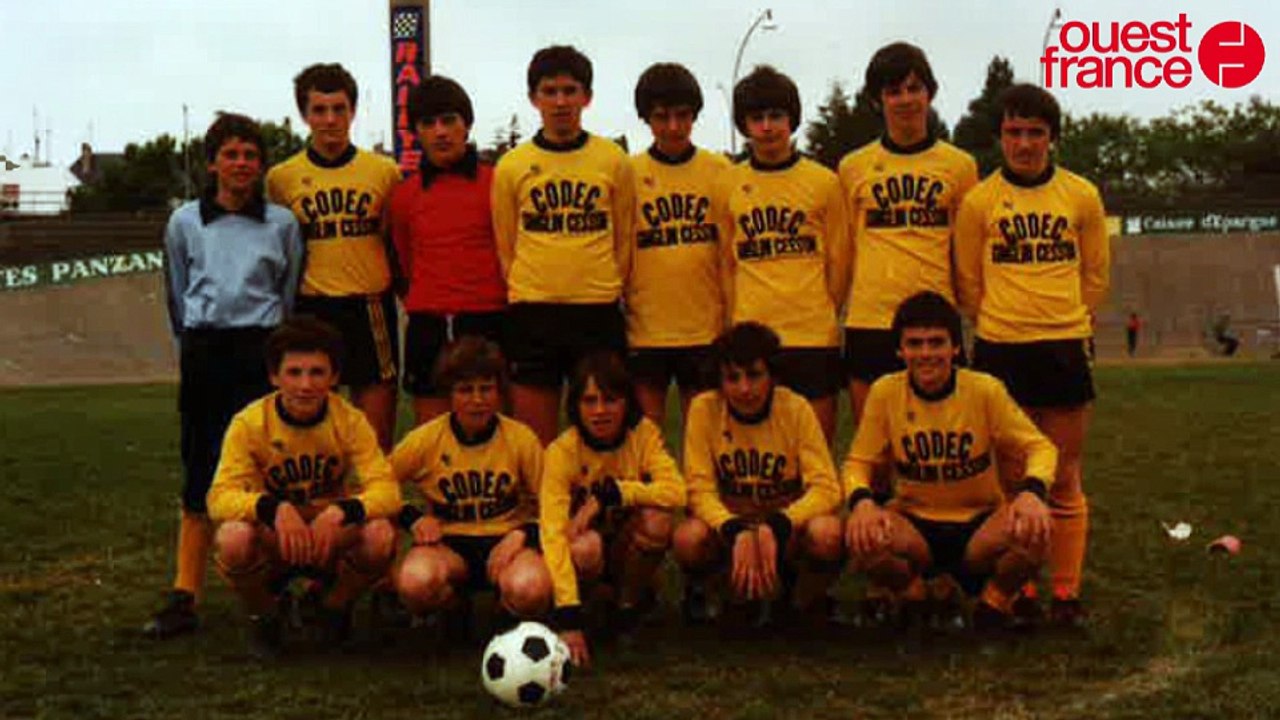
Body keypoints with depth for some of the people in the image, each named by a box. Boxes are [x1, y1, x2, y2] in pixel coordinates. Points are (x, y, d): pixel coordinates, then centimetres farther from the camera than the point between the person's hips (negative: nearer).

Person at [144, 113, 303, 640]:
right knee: (200, 478, 1)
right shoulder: (185, 223, 8)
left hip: (261, 350, -1)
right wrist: (193, 349, 14)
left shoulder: (282, 223, 6)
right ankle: (185, 598, 2)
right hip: (203, 354, 1)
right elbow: (177, 299, 16)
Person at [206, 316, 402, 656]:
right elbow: (220, 498, -25)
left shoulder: (350, 421, -13)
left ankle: (334, 604, 4)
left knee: (380, 536, -31)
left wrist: (339, 511, -40)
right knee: (233, 539, -35)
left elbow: (386, 491, -21)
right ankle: (264, 617, 0)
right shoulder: (249, 424, -16)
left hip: (334, 538, 1)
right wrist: (275, 508, -44)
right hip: (272, 540, -1)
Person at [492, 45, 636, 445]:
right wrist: (523, 297, 5)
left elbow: (624, 239, 10)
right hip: (532, 313, 0)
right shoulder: (511, 166, 5)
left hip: (598, 311, 0)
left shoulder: (613, 160, 5)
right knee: (535, 441, 4)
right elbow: (505, 247, 11)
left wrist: (608, 290, 4)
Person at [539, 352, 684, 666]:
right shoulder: (562, 452, -21)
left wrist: (609, 493, -34)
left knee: (657, 517, -30)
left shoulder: (643, 434, -15)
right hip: (589, 549, -2)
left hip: (630, 549, 2)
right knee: (586, 547, -36)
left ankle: (631, 599, -4)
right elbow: (552, 531, -31)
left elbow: (676, 492, -29)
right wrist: (568, 619, -41)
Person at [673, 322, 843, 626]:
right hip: (727, 520, 0)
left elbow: (826, 488, -17)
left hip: (787, 523, 0)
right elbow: (700, 490, -15)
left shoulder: (796, 409, -13)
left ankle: (807, 603, 0)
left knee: (827, 534, -33)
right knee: (688, 538, -33)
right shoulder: (704, 409, -13)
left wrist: (775, 527, -34)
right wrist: (735, 531, -35)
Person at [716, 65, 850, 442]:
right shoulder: (728, 185, 8)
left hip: (814, 336, -1)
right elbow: (727, 263, 12)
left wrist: (824, 317, 8)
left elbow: (838, 261, 9)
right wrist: (735, 323, 6)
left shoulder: (824, 182, 5)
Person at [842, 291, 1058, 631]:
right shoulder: (885, 392, -7)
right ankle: (914, 598, 3)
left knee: (1033, 532, -32)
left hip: (980, 523, 0)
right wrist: (861, 500, -26)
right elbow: (857, 462, -3)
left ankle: (995, 601, 1)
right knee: (862, 536, -32)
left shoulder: (985, 390, -9)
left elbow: (1040, 447, -6)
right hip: (914, 522, 1)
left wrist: (1031, 491, -29)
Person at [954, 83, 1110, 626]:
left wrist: (1064, 320, 10)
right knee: (1012, 477, 3)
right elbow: (968, 281, 8)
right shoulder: (979, 201, 1)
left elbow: (1097, 274, 12)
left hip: (1064, 349, 1)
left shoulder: (1081, 196, 4)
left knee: (1065, 480, 4)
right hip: (1000, 350, -1)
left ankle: (1066, 592, 11)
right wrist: (1003, 323, 8)